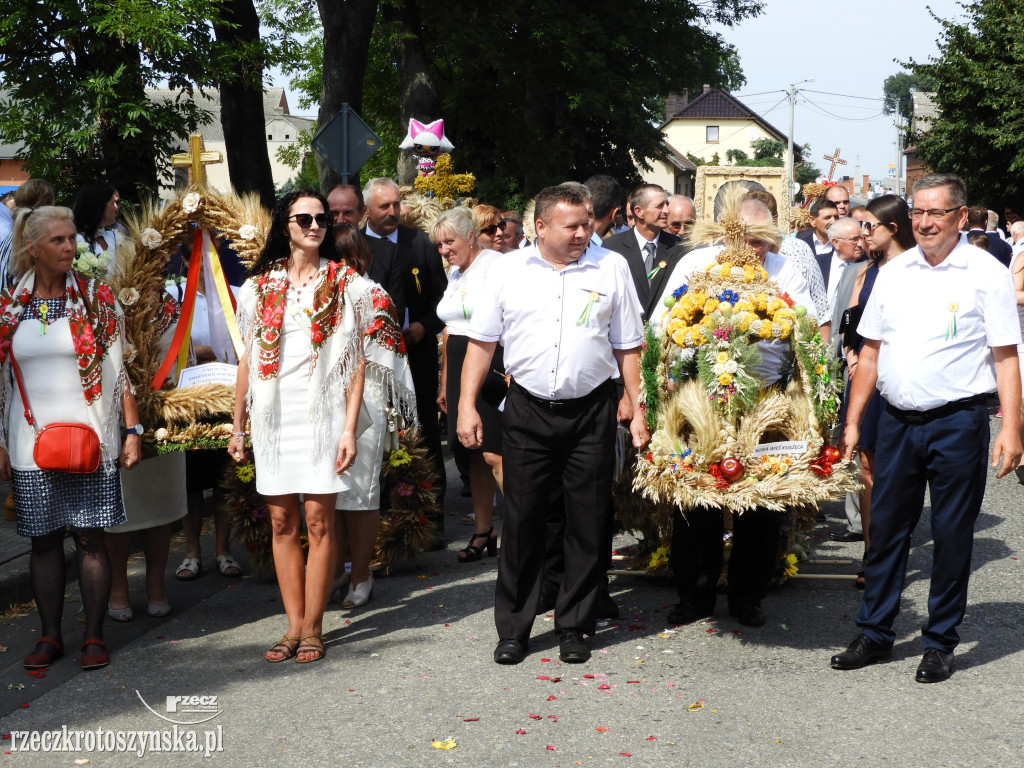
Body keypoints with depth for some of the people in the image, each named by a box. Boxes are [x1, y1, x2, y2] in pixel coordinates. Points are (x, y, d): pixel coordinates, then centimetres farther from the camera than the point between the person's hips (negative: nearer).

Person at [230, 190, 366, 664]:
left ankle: (313, 627, 8)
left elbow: (355, 362, -2)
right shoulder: (259, 286, 9)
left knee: (318, 521, -1)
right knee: (282, 523, 5)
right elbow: (247, 360, 12)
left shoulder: (343, 283, 2)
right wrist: (237, 426, 10)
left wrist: (349, 428, -9)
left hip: (322, 412, -2)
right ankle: (294, 625, 13)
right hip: (273, 415, 3)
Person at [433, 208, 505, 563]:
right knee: (474, 453, 10)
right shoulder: (455, 274, 18)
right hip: (462, 369, 8)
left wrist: (510, 371, -17)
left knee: (494, 454, -11)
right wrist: (445, 382, 21)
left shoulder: (495, 265, -8)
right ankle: (483, 530, 18)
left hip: (494, 368, -8)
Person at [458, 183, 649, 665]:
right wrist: (467, 405, 0)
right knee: (521, 521, 3)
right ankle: (513, 630, 15)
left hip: (591, 412, 0)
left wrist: (639, 411, 2)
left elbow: (628, 347, 7)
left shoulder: (611, 268, 4)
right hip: (528, 412, 0)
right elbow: (482, 342, 6)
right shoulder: (509, 270, 4)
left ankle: (574, 627, 19)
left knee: (586, 524, 6)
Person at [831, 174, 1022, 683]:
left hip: (957, 421, -4)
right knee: (885, 527, 10)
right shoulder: (894, 272, 9)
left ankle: (940, 644, 19)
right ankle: (874, 636, 22)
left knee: (952, 535, 5)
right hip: (897, 420, 4)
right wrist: (852, 421, 9)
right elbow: (871, 352, 12)